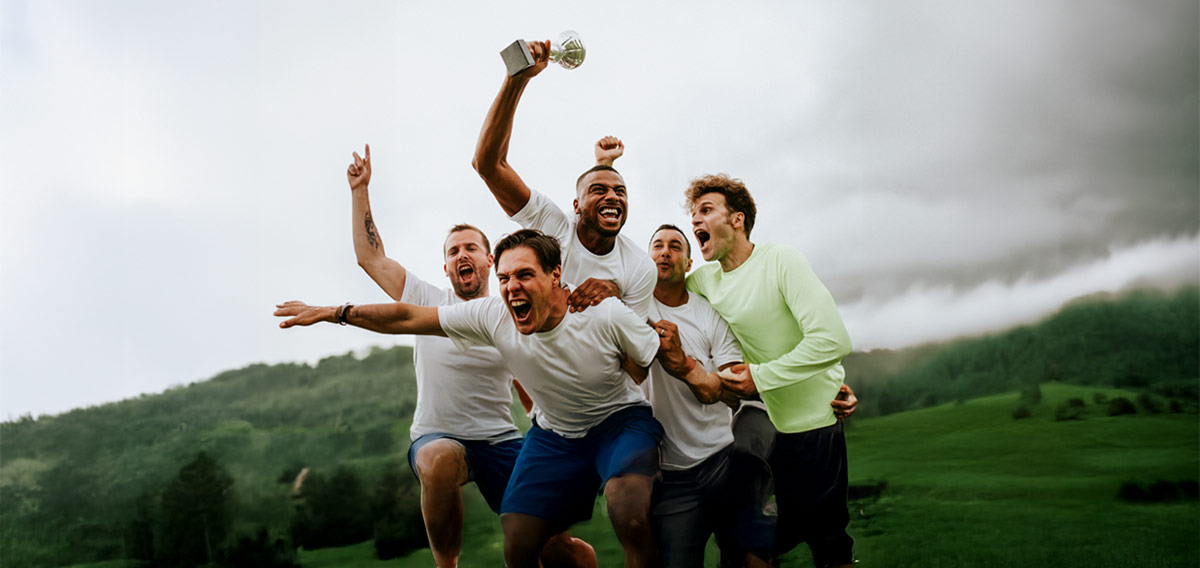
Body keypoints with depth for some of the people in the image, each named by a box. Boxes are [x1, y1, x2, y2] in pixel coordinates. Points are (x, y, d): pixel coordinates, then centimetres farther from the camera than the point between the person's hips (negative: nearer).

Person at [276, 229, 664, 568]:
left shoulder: (607, 317, -27)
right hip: (555, 431, 4)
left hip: (621, 420, -3)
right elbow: (407, 318, -10)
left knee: (629, 513, -34)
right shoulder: (493, 317, -18)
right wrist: (333, 312, -9)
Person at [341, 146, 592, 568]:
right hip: (436, 437, -1)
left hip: (501, 441, 1)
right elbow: (369, 256, 5)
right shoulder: (430, 302, 7)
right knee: (441, 461, -40)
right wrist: (360, 190, 4)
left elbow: (534, 399, 10)